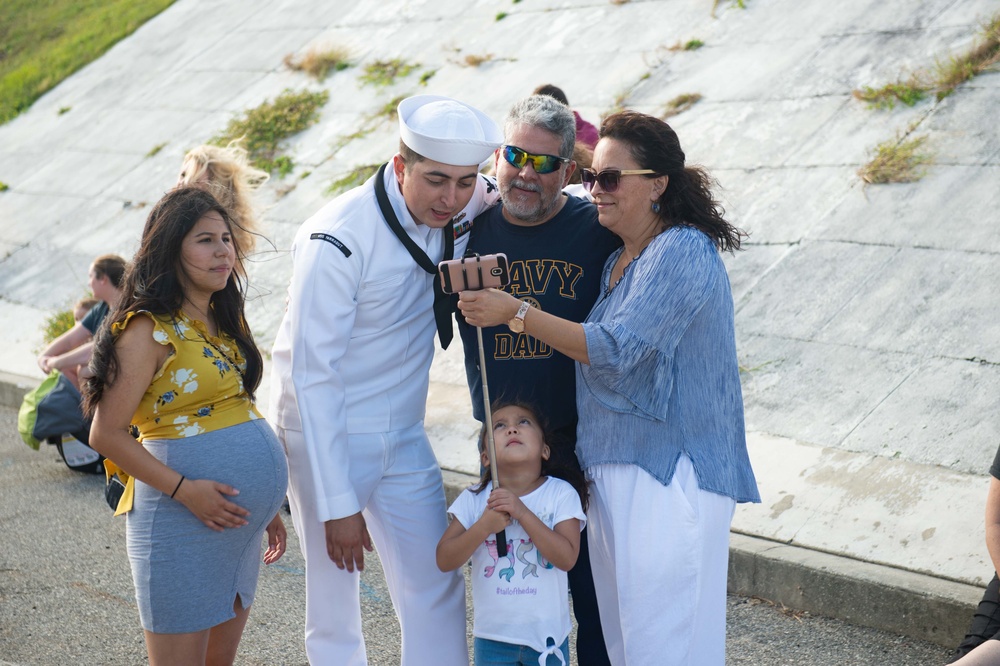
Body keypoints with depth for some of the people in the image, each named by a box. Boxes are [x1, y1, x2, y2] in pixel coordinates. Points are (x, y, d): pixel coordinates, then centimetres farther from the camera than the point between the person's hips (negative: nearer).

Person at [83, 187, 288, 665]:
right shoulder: (149, 330, -11)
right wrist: (183, 490, -21)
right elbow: (107, 434, -14)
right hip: (184, 519, -8)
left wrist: (266, 507, 19)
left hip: (238, 519, 8)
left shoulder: (223, 321, 13)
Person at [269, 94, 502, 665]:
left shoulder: (466, 208, -7)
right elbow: (313, 378, -21)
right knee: (335, 606, 3)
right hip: (325, 433, -5)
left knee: (437, 593, 7)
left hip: (404, 436, 6)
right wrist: (337, 505, -20)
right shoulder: (339, 240, -24)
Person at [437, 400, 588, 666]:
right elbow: (445, 560, -9)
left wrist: (522, 512, -24)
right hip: (493, 636, 1)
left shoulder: (561, 494, -9)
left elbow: (566, 558, -19)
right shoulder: (474, 500, -4)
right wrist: (485, 526, -23)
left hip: (546, 635, -1)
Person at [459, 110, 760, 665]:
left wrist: (517, 313, -21)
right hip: (614, 472, 9)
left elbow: (615, 349, -21)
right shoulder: (618, 261, 15)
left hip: (671, 477, -9)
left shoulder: (683, 253, -13)